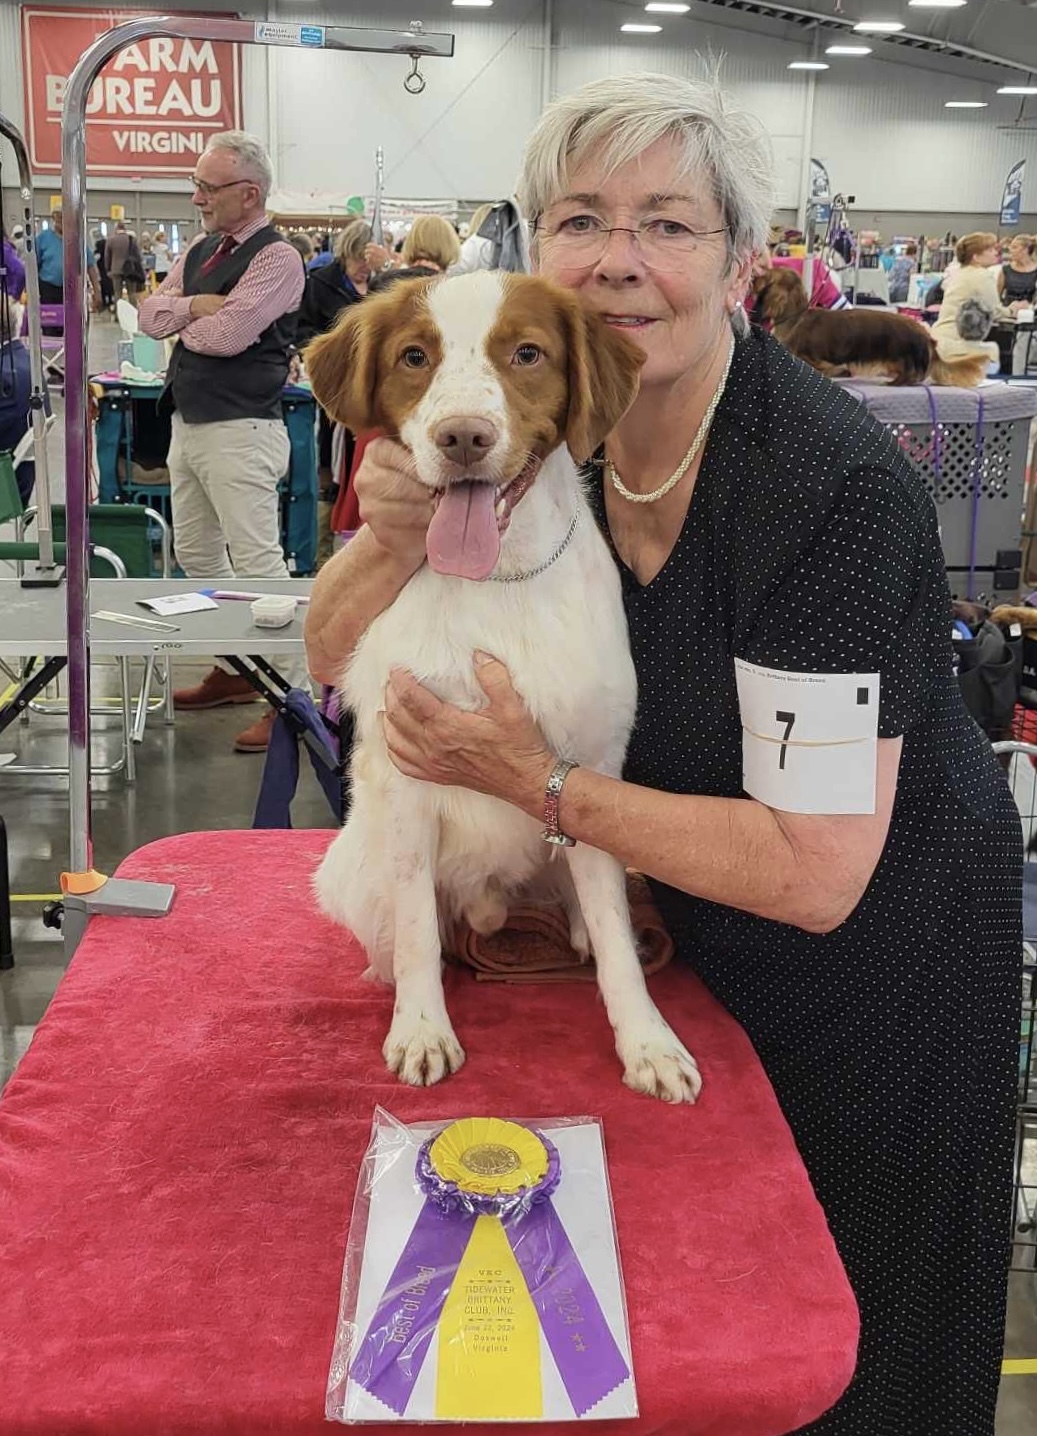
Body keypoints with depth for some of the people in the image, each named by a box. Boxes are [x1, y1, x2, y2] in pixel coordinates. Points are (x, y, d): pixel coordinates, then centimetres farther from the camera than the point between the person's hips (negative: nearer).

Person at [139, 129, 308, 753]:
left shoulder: (276, 257, -13)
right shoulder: (202, 250, 14)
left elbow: (226, 335, -22)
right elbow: (151, 315, 7)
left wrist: (184, 323, -2)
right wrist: (197, 305, -11)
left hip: (239, 431, -10)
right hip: (189, 422, 10)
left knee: (258, 562, -9)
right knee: (197, 556, 16)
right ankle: (235, 669, 28)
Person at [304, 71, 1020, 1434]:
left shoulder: (836, 486, -30)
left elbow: (815, 875, -30)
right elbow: (337, 656, -5)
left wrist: (539, 782, -28)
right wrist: (391, 535, -26)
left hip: (880, 957, -5)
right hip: (691, 934, 5)